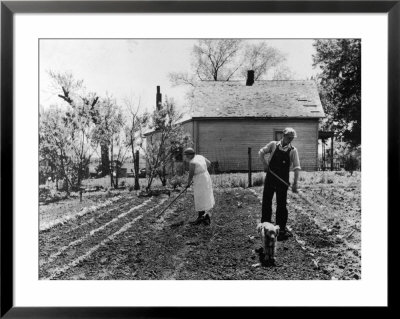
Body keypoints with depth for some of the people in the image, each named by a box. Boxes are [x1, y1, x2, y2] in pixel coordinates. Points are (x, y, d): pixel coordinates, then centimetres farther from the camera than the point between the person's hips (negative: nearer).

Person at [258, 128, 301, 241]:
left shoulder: (293, 150, -4)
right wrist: (265, 164, -2)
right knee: (266, 201, 7)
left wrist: (295, 183, -15)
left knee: (281, 204, 4)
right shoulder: (273, 145, -2)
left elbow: (296, 167, -8)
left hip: (283, 180, -1)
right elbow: (261, 153, 8)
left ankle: (281, 228, 16)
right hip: (270, 176, 1)